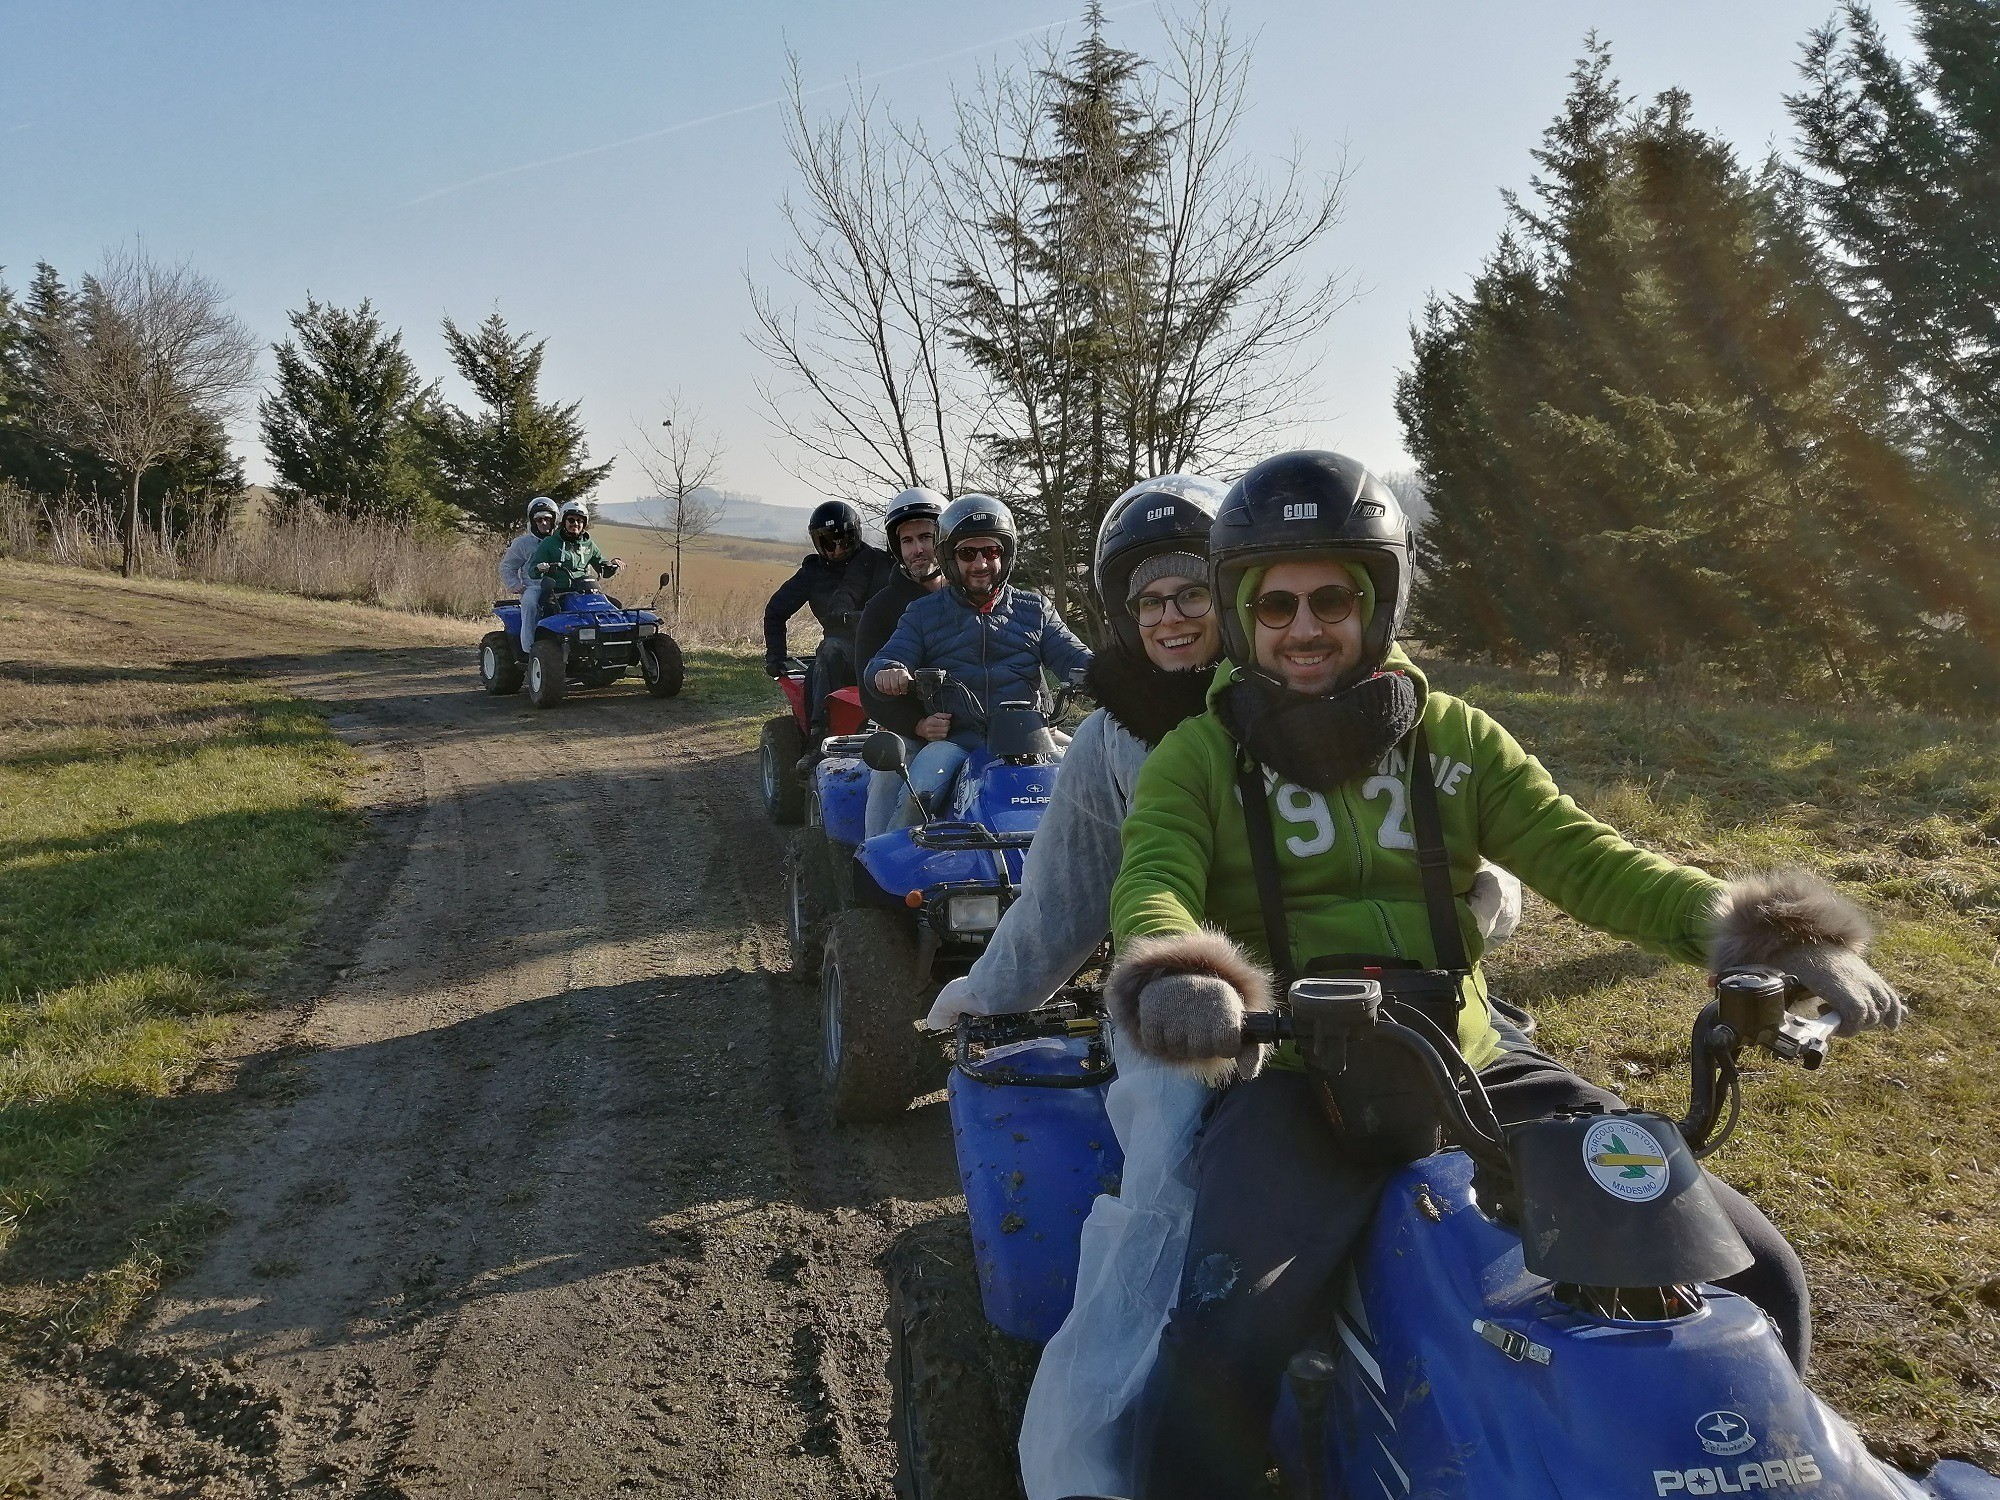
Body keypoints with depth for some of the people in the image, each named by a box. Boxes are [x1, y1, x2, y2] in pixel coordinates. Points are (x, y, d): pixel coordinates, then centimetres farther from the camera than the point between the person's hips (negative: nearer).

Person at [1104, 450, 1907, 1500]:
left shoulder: (1455, 738, 12)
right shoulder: (1197, 759, 4)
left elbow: (1582, 856, 2)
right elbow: (1151, 884, -14)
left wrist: (1740, 928, -17)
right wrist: (1174, 976, -39)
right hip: (1292, 1085, -3)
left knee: (1754, 1275, -3)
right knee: (1225, 1341, -31)